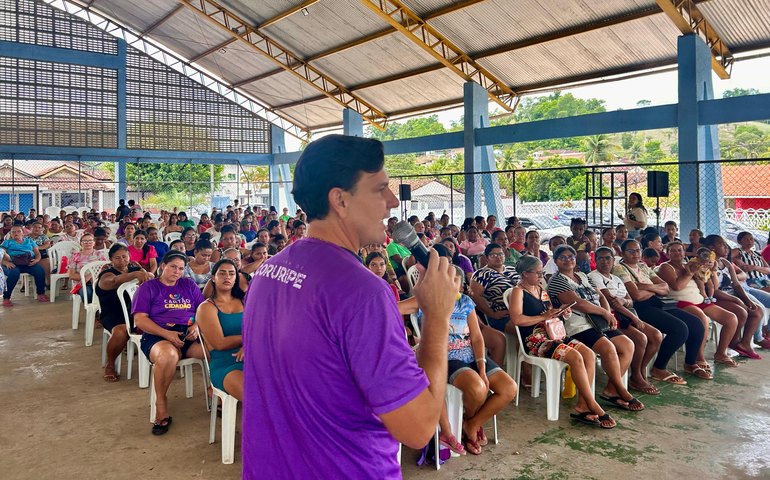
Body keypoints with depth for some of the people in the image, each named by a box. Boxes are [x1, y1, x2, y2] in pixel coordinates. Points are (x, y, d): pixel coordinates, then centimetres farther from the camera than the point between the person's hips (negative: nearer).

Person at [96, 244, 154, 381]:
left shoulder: (134, 266, 11)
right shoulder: (106, 273, -6)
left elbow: (151, 277, -4)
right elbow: (115, 281, -31)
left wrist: (147, 275, -27)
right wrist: (135, 274, -48)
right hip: (113, 314, -4)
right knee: (121, 332, -33)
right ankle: (109, 365, -6)